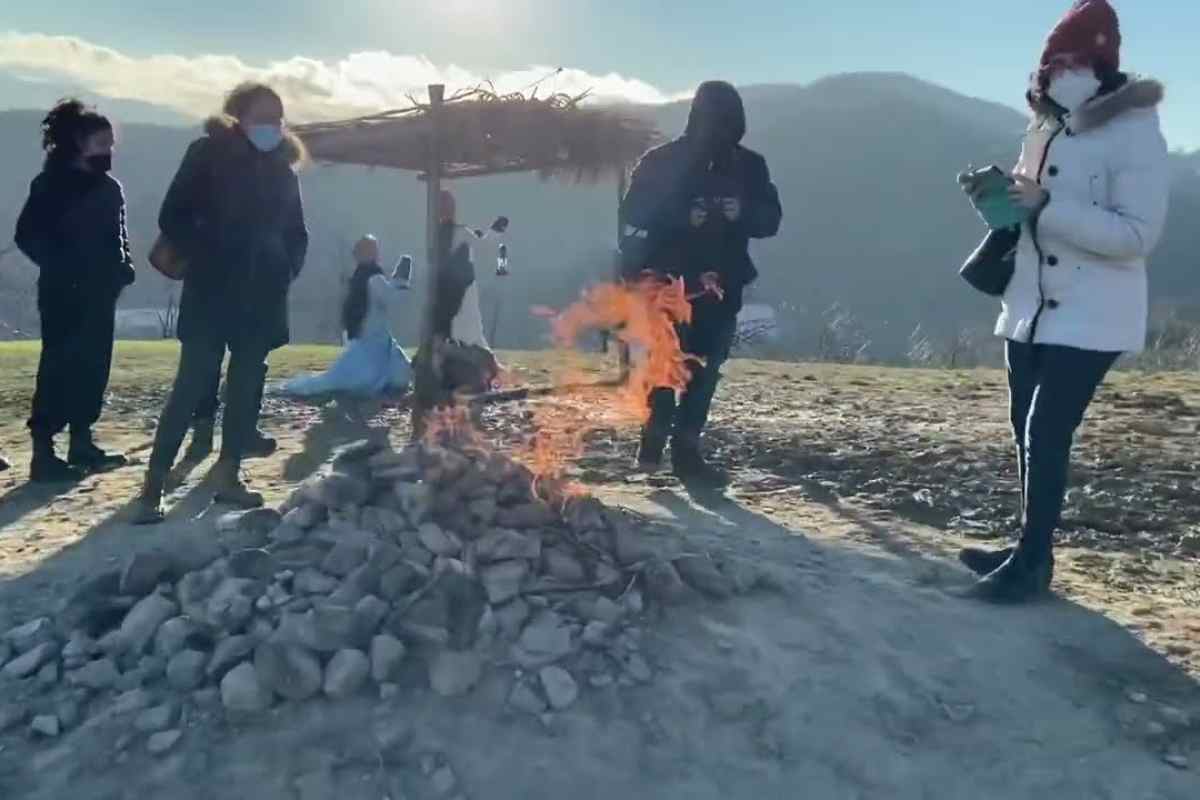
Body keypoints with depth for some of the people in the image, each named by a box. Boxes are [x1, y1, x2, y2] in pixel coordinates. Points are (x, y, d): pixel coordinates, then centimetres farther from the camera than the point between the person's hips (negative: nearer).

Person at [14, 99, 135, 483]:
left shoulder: (108, 188, 13)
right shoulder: (52, 183, -5)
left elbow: (117, 235, 20)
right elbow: (28, 235, -10)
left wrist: (124, 265, 3)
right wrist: (63, 268, -16)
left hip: (100, 293, 7)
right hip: (64, 294, -7)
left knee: (94, 367, 8)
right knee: (59, 369, -8)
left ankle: (81, 443, 17)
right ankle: (44, 452, -5)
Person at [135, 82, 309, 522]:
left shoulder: (282, 169, 11)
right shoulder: (209, 154, -2)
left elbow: (296, 233, 18)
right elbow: (173, 217, -5)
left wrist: (286, 269, 3)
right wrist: (204, 258, -12)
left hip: (262, 296, 5)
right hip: (212, 291, -5)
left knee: (247, 385, 6)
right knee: (193, 384, -8)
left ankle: (228, 474, 16)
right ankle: (154, 486, -3)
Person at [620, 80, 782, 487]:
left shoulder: (749, 165, 6)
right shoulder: (662, 162, -4)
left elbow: (770, 219, 6)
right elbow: (634, 216, -10)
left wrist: (743, 212, -16)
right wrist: (683, 217, -24)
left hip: (721, 286, 3)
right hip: (666, 283, -3)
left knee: (704, 370, 4)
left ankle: (686, 449, 11)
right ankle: (655, 437, 13)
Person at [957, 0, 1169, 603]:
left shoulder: (1135, 134, -13)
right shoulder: (1045, 129, 11)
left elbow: (1138, 235, -20)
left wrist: (1047, 206, -25)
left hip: (1089, 319, -8)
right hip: (1030, 309, 8)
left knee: (1047, 437, -10)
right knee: (1028, 434, 12)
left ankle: (1032, 563, 0)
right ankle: (1030, 548, 25)